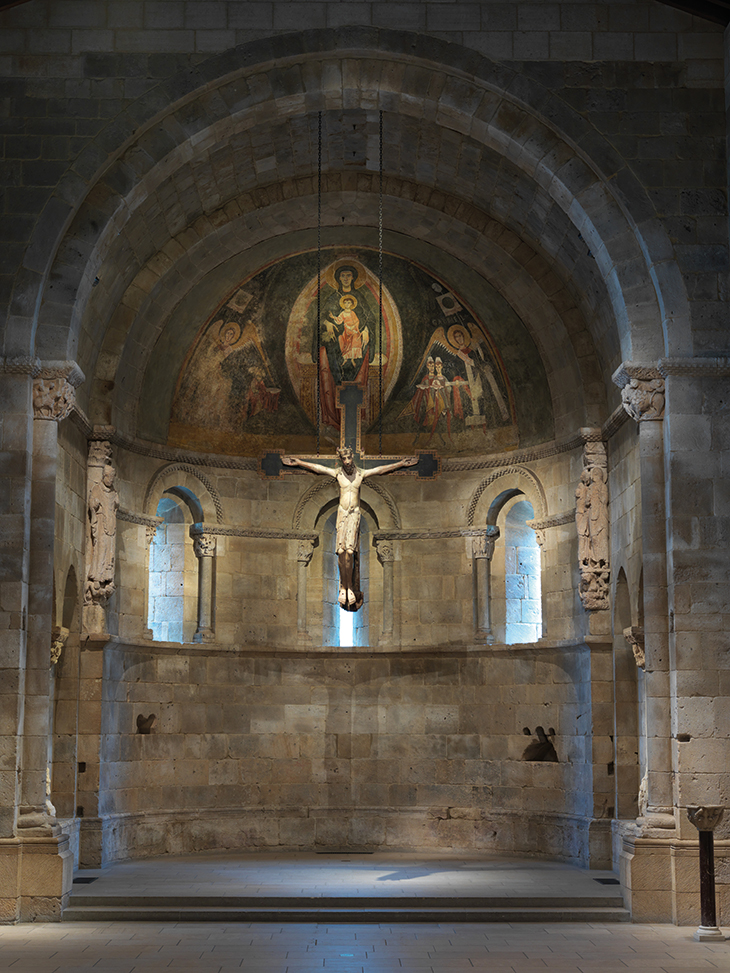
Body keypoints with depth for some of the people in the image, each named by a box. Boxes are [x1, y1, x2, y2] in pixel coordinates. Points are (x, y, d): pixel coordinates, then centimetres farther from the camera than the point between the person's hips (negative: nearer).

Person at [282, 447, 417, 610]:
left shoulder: (361, 474, 6)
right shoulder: (337, 473, 5)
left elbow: (382, 469, 10)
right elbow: (315, 467, 6)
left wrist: (402, 463, 11)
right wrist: (297, 462, 6)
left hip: (355, 514, -1)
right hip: (342, 513, 1)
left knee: (350, 550, -13)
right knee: (341, 551, -5)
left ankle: (350, 587, -7)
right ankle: (343, 587, 2)